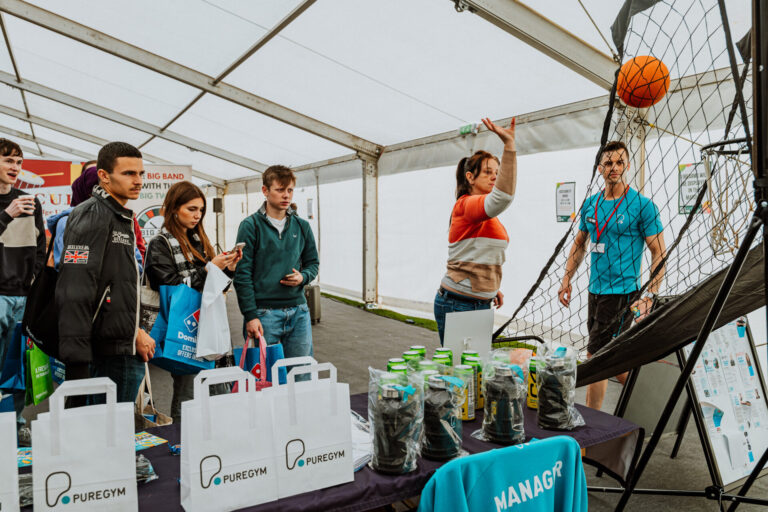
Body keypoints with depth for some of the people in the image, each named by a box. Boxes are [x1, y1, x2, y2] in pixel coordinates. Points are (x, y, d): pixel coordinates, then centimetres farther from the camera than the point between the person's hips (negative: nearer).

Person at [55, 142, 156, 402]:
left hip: (126, 351, 9)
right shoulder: (91, 216, -13)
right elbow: (73, 294, -21)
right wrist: (77, 363, -24)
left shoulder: (122, 218, 17)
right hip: (104, 353, -9)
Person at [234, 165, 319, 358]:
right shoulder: (251, 226, -4)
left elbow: (313, 263, 18)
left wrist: (303, 277, -6)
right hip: (264, 313, -4)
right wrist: (250, 315, -12)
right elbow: (242, 274, -7)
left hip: (298, 312, 4)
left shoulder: (302, 226, 9)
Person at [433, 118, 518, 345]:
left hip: (480, 303, 9)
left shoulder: (486, 216, 17)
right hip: (457, 304, -9)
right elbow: (503, 197, -35)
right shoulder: (466, 205, -14)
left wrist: (491, 288, 16)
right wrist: (509, 145, -38)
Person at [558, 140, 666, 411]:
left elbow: (659, 253, -8)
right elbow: (579, 244, 18)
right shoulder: (590, 204, 9)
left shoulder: (642, 205, -9)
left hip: (622, 293, -7)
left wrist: (650, 295, -16)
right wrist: (567, 280, 12)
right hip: (595, 291, 7)